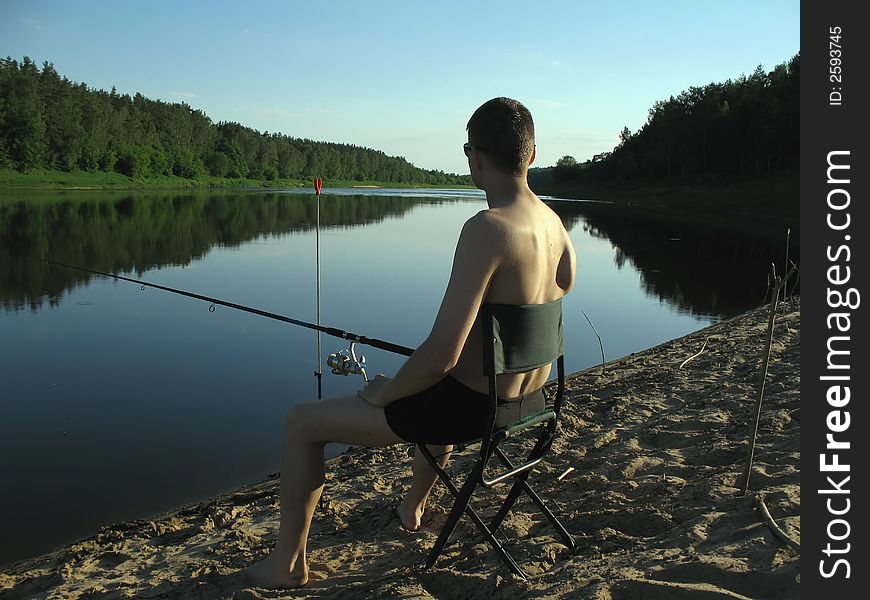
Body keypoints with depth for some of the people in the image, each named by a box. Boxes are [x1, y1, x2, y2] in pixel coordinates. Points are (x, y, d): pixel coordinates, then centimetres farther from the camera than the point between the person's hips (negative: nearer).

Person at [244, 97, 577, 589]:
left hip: (472, 406, -8)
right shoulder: (553, 221, 0)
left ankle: (289, 563, 22)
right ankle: (415, 506, 58)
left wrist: (384, 393, -11)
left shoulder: (485, 229, -28)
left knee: (303, 422, 6)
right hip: (531, 398, 9)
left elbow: (440, 356, -32)